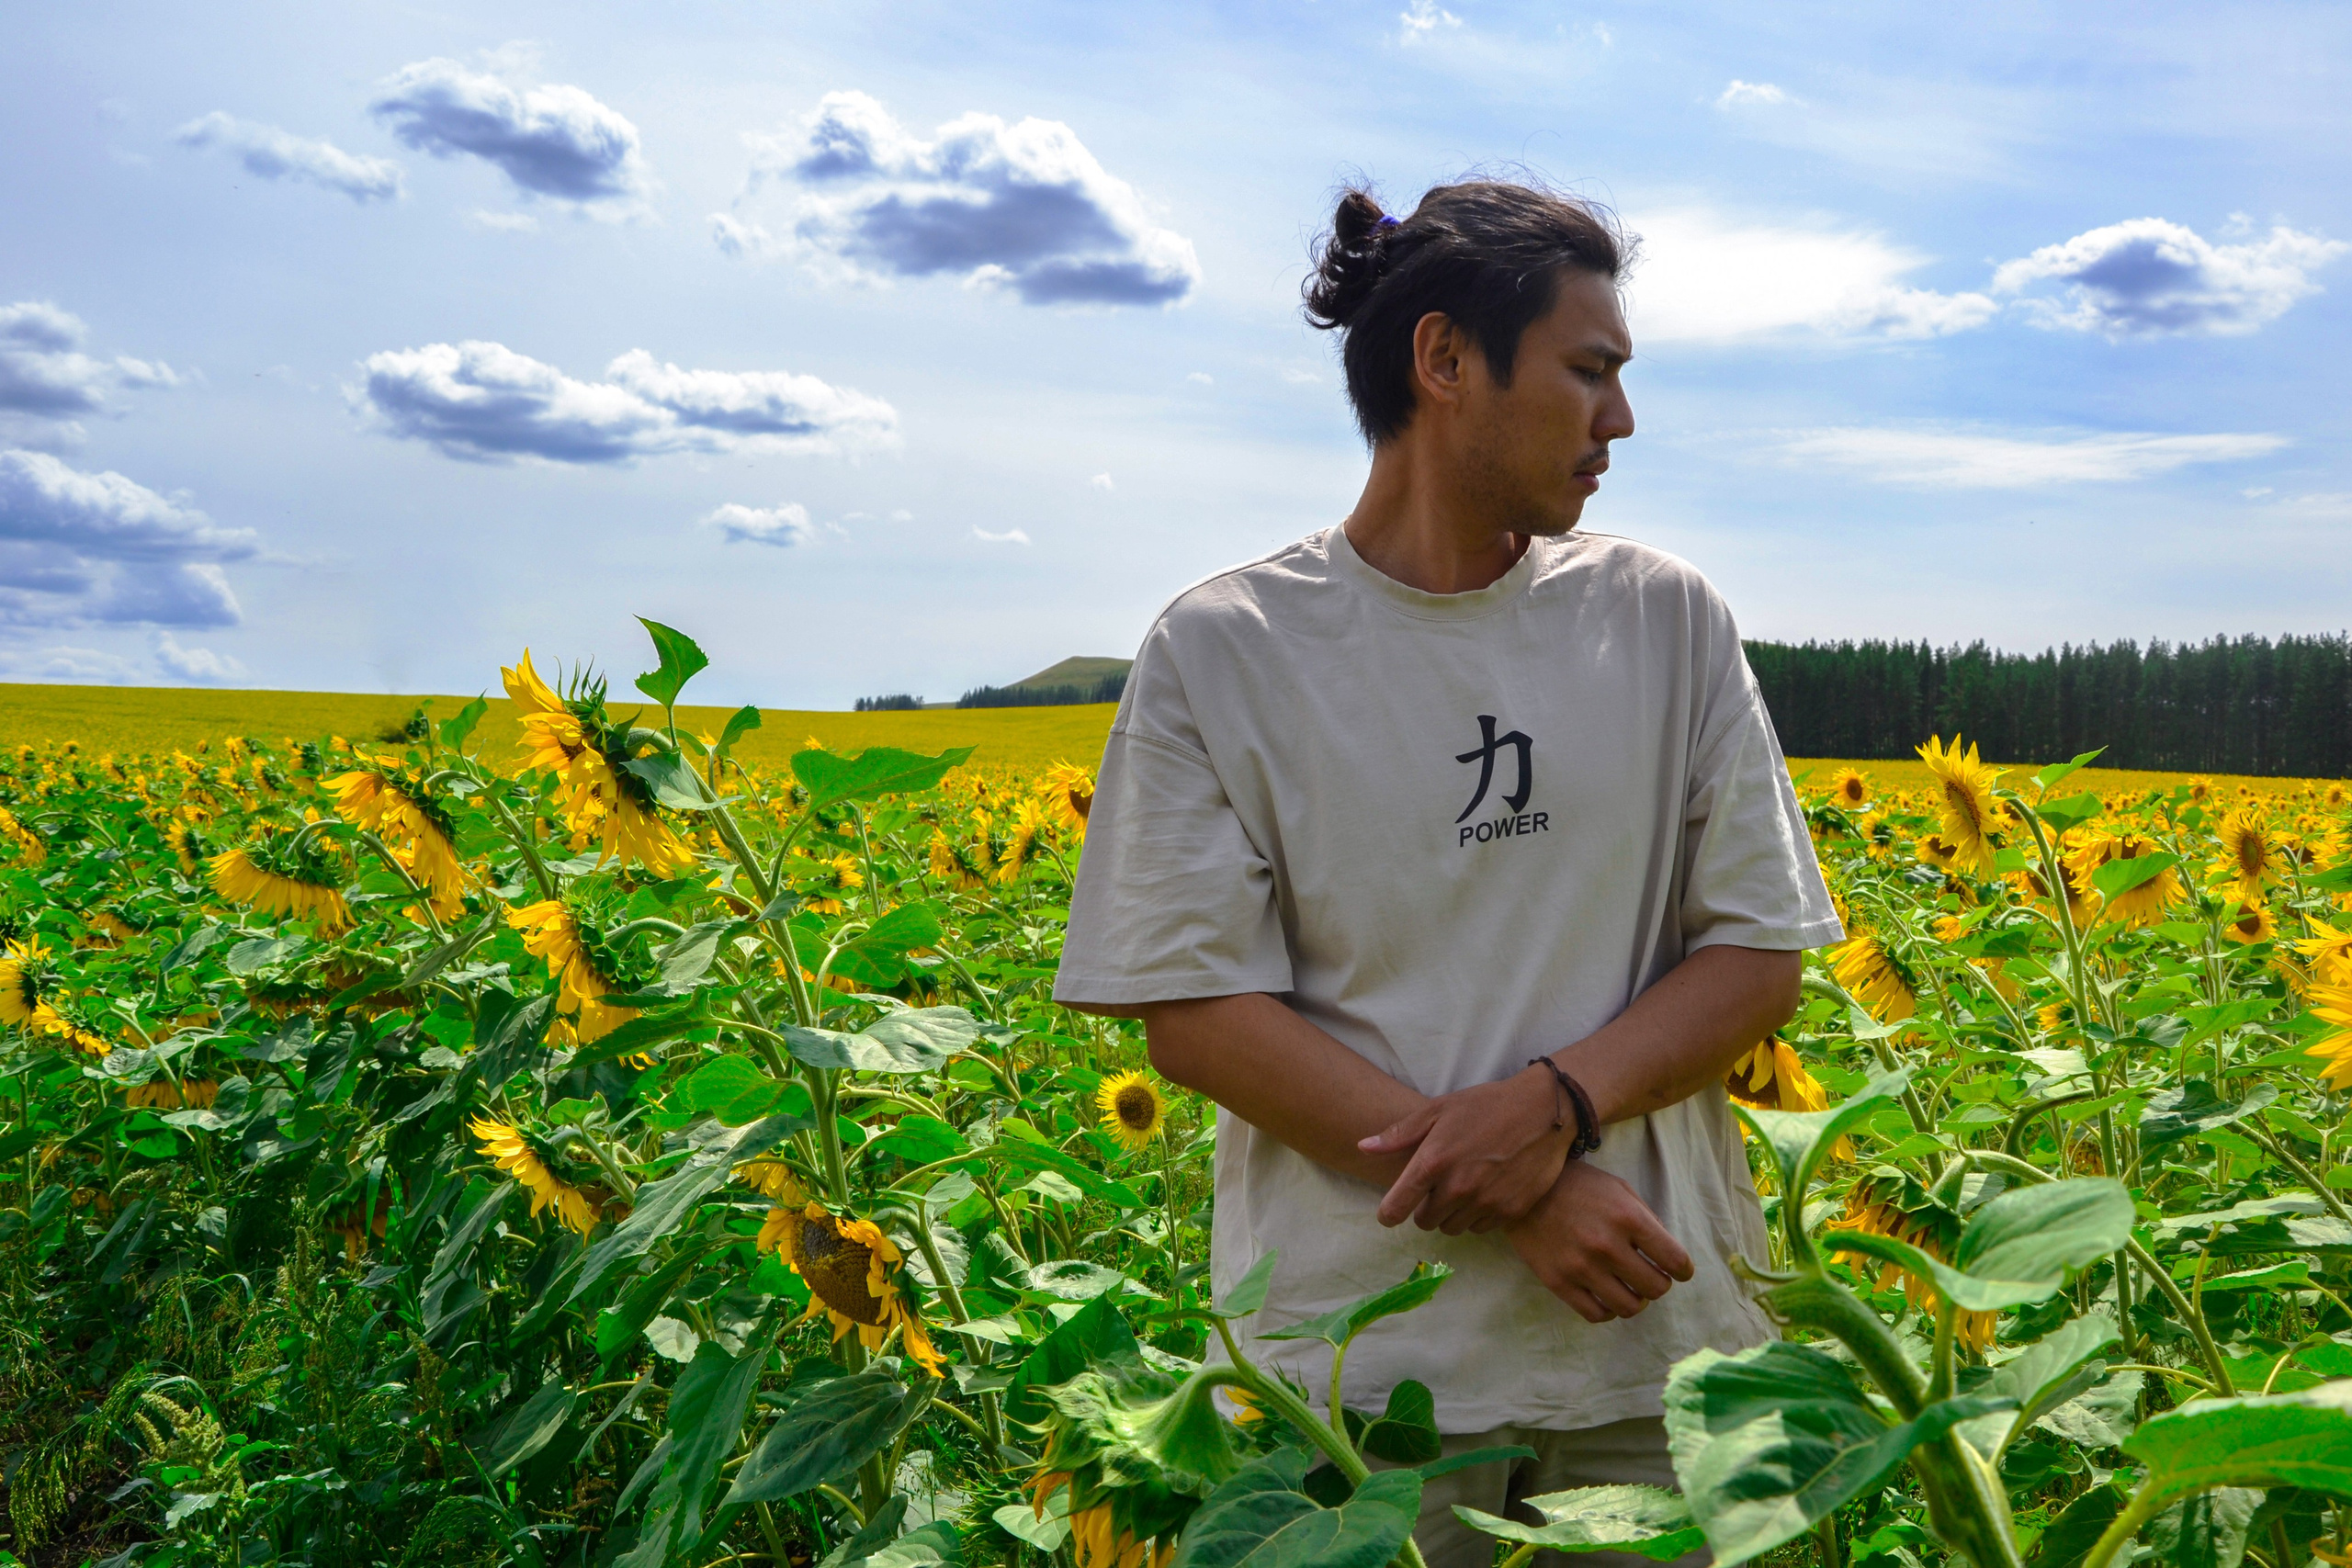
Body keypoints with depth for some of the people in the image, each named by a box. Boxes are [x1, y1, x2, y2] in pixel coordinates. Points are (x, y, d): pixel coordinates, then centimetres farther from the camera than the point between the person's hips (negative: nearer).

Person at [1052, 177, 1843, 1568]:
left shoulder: (1669, 621, 3)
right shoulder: (1220, 656, -5)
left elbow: (1761, 957, 4)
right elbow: (1197, 1014, -8)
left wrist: (1559, 1099, -15)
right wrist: (1522, 1199, -16)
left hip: (1653, 1340, 3)